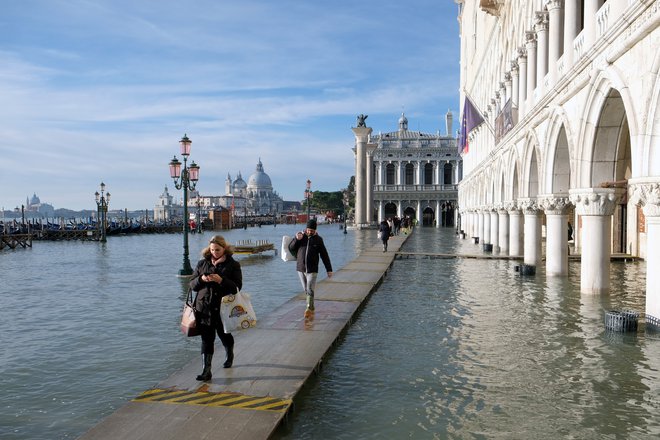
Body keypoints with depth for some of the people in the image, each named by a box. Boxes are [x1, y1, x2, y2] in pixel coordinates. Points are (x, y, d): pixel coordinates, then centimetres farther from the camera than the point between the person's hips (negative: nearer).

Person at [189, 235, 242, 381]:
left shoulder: (233, 265, -2)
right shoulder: (202, 263, 8)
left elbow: (237, 286, -9)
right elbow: (192, 284, 9)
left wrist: (221, 280, -23)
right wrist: (201, 279, -13)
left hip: (223, 308, -2)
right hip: (204, 308, 2)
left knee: (225, 335, 16)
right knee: (206, 339, -1)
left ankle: (229, 356, 45)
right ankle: (206, 370, 1)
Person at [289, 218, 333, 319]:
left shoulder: (318, 239, -1)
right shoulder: (300, 236, 2)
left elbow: (324, 255, 2)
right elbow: (291, 248, 2)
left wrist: (329, 269, 2)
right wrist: (296, 239, -17)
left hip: (312, 269, -3)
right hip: (301, 268, 3)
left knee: (310, 289, -12)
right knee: (306, 289, 10)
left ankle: (309, 309, -10)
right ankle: (312, 308, 23)